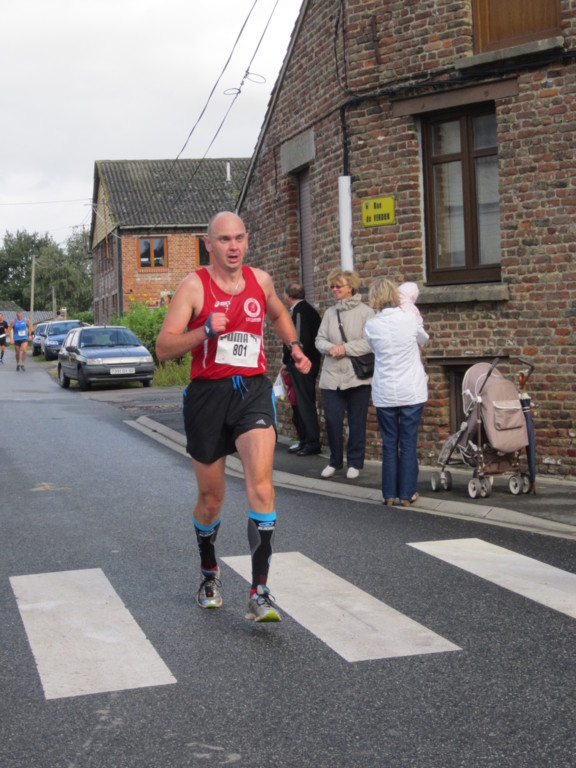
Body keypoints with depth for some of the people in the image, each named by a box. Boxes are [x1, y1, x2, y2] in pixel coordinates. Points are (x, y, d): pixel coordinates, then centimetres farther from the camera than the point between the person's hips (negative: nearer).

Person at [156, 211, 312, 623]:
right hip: (208, 393, -1)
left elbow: (279, 314, 31)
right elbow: (163, 347, -11)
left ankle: (260, 593, -17)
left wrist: (295, 347, 15)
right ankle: (210, 574, 38)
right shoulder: (194, 285, -5)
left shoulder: (260, 280, 8)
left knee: (260, 484, -19)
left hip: (253, 391, 2)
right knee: (211, 499, 10)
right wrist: (206, 331, -25)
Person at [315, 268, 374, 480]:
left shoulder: (365, 312, -4)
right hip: (331, 376, 4)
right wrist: (331, 348, -13)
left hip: (357, 377, -3)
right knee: (332, 420, 2)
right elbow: (319, 340, 8)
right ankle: (335, 460, 21)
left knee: (356, 422, 5)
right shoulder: (329, 313, 10)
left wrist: (345, 348, -16)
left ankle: (354, 462, 19)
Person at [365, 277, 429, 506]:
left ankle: (389, 493, 12)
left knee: (389, 443, 10)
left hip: (384, 394, 1)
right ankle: (407, 493, 9)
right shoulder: (410, 319, -7)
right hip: (411, 392, -1)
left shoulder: (371, 326, -6)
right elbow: (423, 340, 13)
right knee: (408, 443, 6)